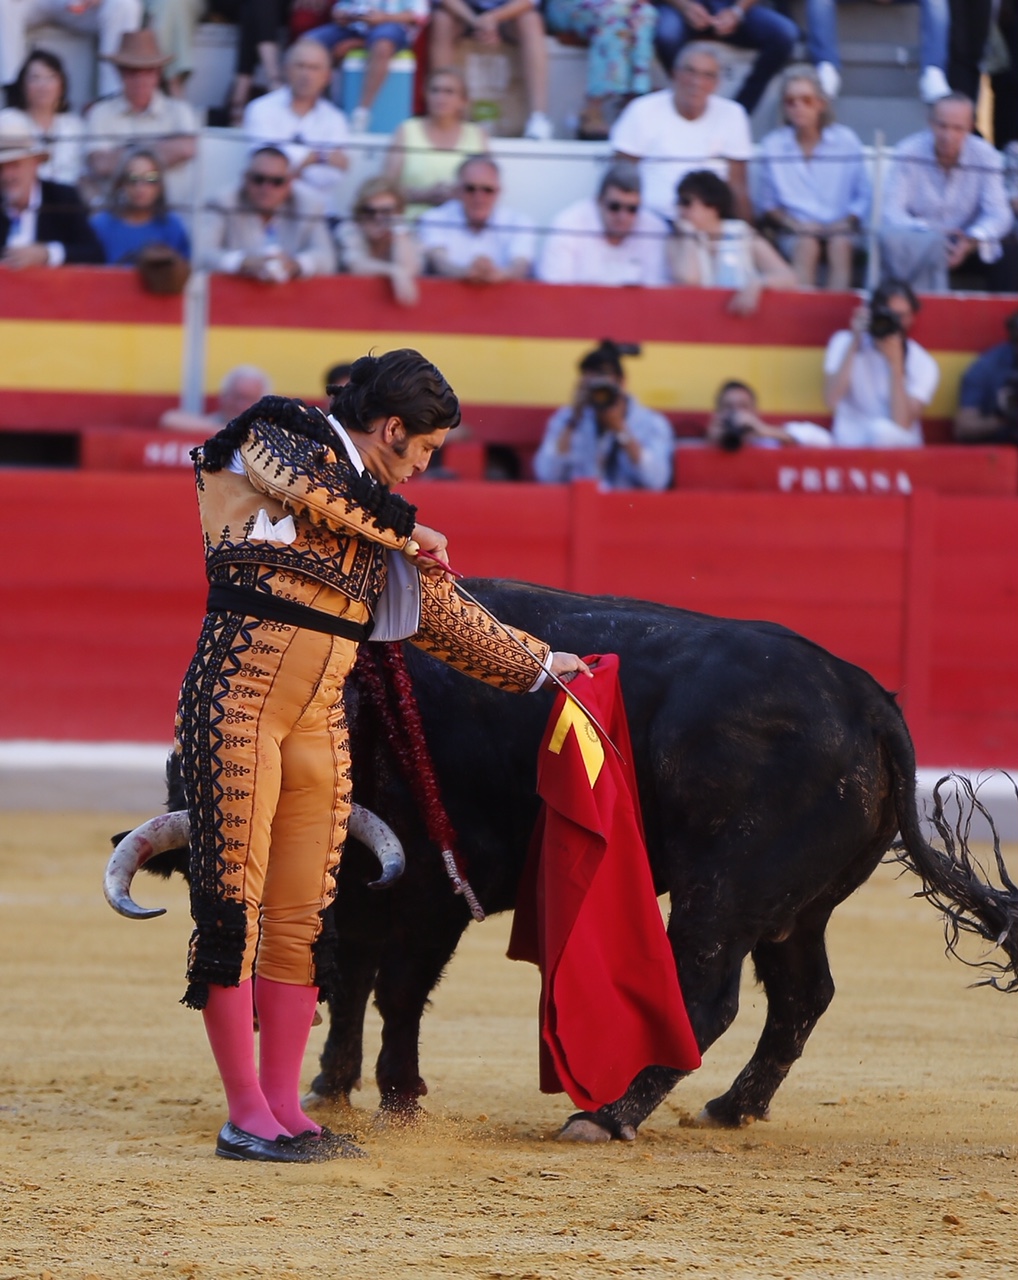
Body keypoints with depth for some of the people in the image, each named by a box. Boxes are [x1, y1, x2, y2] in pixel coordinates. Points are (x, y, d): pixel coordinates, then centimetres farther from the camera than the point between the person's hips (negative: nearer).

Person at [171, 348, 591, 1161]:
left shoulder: (377, 509, 21)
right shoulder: (278, 438, 2)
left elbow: (444, 616, 31)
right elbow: (312, 484, -21)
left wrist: (537, 664, 39)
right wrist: (405, 528, -5)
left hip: (320, 721, 7)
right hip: (238, 695, -7)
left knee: (304, 915, 6)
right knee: (233, 900, -6)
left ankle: (284, 1109, 11)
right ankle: (245, 1116, -6)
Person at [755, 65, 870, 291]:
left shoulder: (846, 141, 6)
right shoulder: (772, 146, 6)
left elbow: (863, 197, 8)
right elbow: (767, 204, 8)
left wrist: (846, 222, -10)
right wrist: (794, 224, -9)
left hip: (839, 229, 0)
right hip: (795, 232, 0)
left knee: (840, 245, -34)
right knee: (807, 246, -35)